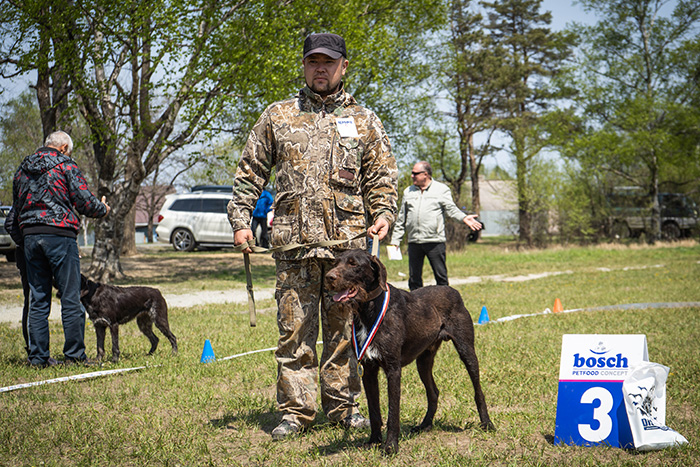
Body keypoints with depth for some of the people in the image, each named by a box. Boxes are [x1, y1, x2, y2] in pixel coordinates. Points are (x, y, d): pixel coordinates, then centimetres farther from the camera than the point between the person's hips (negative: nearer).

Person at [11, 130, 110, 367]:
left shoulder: (23, 169, 17)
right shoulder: (66, 166, -2)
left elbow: (16, 206, 19)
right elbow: (84, 201, -5)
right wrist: (103, 209, 13)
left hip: (29, 236, 6)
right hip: (60, 235, -6)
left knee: (38, 299, 9)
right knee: (70, 298, -1)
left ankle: (38, 356, 8)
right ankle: (74, 354, 1)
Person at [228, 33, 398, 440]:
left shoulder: (364, 120, 12)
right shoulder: (277, 117, 11)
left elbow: (382, 176, 13)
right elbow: (250, 172, 13)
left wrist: (384, 214, -3)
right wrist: (241, 220, 4)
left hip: (348, 241, 0)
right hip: (294, 242, 0)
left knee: (343, 328, 6)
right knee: (295, 329, 0)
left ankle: (342, 406, 16)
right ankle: (296, 410, 8)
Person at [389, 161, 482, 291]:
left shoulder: (441, 189, 5)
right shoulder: (408, 192, 16)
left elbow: (451, 209, -3)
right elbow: (401, 219, 19)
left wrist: (464, 218, -22)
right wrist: (395, 240, 15)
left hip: (435, 241, -4)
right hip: (414, 241, 4)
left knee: (441, 276, -2)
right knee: (414, 278, 6)